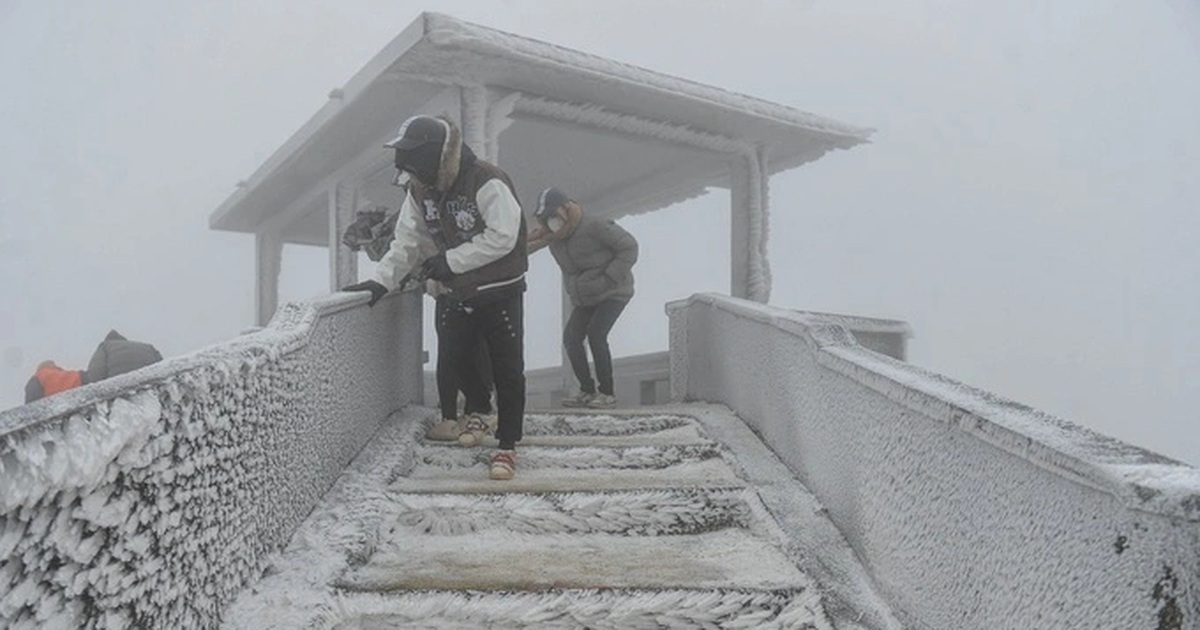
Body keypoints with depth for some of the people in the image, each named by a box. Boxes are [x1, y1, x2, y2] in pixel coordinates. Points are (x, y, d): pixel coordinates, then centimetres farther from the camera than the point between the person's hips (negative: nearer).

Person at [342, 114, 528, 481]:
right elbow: (408, 241, 2)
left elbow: (502, 238, -27)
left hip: (500, 292, -7)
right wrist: (382, 281, -10)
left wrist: (449, 260, -23)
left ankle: (507, 446, 6)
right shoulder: (420, 190, 1)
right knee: (455, 360, 12)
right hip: (458, 293, 7)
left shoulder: (487, 183, -23)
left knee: (507, 370, -3)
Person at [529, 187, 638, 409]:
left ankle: (607, 392, -11)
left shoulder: (594, 227, -20)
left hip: (613, 293, -6)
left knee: (596, 334, -22)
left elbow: (629, 247, -17)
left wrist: (609, 279, -22)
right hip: (583, 299, 7)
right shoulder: (553, 236, -2)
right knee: (571, 337, -10)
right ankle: (587, 390, 2)